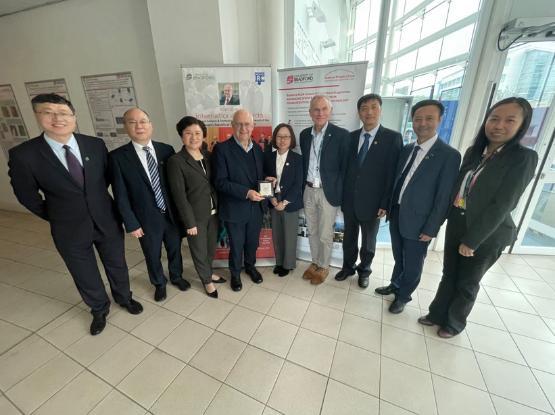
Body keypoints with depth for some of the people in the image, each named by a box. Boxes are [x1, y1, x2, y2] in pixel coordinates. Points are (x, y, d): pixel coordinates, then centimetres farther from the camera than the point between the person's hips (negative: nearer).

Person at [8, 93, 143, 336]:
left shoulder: (95, 144, -9)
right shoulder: (23, 154, -14)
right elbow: (27, 196, -1)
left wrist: (98, 202, 10)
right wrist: (56, 217, 5)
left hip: (107, 221, 1)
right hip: (70, 231, -1)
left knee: (117, 265, 20)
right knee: (86, 276, 18)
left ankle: (124, 297, 47)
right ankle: (99, 309, 46)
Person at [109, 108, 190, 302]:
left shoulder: (166, 150, -5)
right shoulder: (118, 156, -10)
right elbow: (121, 195, -8)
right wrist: (131, 223, -8)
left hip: (172, 214, 2)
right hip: (147, 219, -1)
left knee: (175, 249, 21)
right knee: (153, 256, 19)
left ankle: (176, 276, 49)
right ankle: (159, 283, 47)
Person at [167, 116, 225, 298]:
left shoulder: (207, 155, 2)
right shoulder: (176, 161, -15)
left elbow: (214, 182, 6)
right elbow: (179, 196, -15)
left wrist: (219, 207, 2)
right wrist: (190, 222, -14)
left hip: (213, 212, 5)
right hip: (196, 216, -5)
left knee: (211, 247, 22)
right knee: (200, 251, 14)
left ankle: (209, 272, 47)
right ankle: (207, 280, 38)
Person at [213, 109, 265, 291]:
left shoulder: (257, 148, 5)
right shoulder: (222, 149, -12)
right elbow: (220, 181, -16)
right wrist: (246, 193, -25)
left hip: (255, 207, 5)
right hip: (234, 208, -4)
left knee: (252, 242, 21)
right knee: (236, 246, 14)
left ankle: (250, 266, 48)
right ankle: (235, 273, 40)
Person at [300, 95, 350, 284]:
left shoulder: (342, 134, -10)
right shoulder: (305, 134, 6)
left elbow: (345, 168, -8)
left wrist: (338, 193, -12)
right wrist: (303, 186, 8)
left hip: (328, 192, -4)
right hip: (308, 191, 5)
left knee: (325, 235, 8)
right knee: (312, 232, 17)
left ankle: (323, 267, 30)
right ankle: (314, 262, 37)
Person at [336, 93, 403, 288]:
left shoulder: (393, 137, -8)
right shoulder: (351, 137, 3)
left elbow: (393, 174, -9)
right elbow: (345, 167, 4)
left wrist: (385, 204, -12)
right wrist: (341, 195, 0)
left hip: (372, 202, -3)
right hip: (349, 199, 3)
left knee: (368, 241, 16)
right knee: (349, 237, 18)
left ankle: (364, 270, 40)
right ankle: (348, 266, 39)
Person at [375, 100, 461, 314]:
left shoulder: (449, 155, -12)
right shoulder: (407, 149, 6)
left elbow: (444, 197, -13)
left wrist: (431, 229, -13)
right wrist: (389, 208, 8)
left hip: (418, 222, -5)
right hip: (396, 215, 5)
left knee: (412, 265, 13)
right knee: (399, 258, 23)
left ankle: (403, 296, 36)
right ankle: (395, 285, 45)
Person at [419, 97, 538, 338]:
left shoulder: (524, 158, -14)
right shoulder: (473, 151, 3)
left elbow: (501, 206, -18)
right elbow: (457, 188, 6)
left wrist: (471, 241, -17)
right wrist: (448, 217, 1)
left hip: (486, 234, -4)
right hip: (456, 224, 5)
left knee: (467, 283, 15)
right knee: (449, 275, 18)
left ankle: (454, 323, 37)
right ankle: (437, 314, 37)